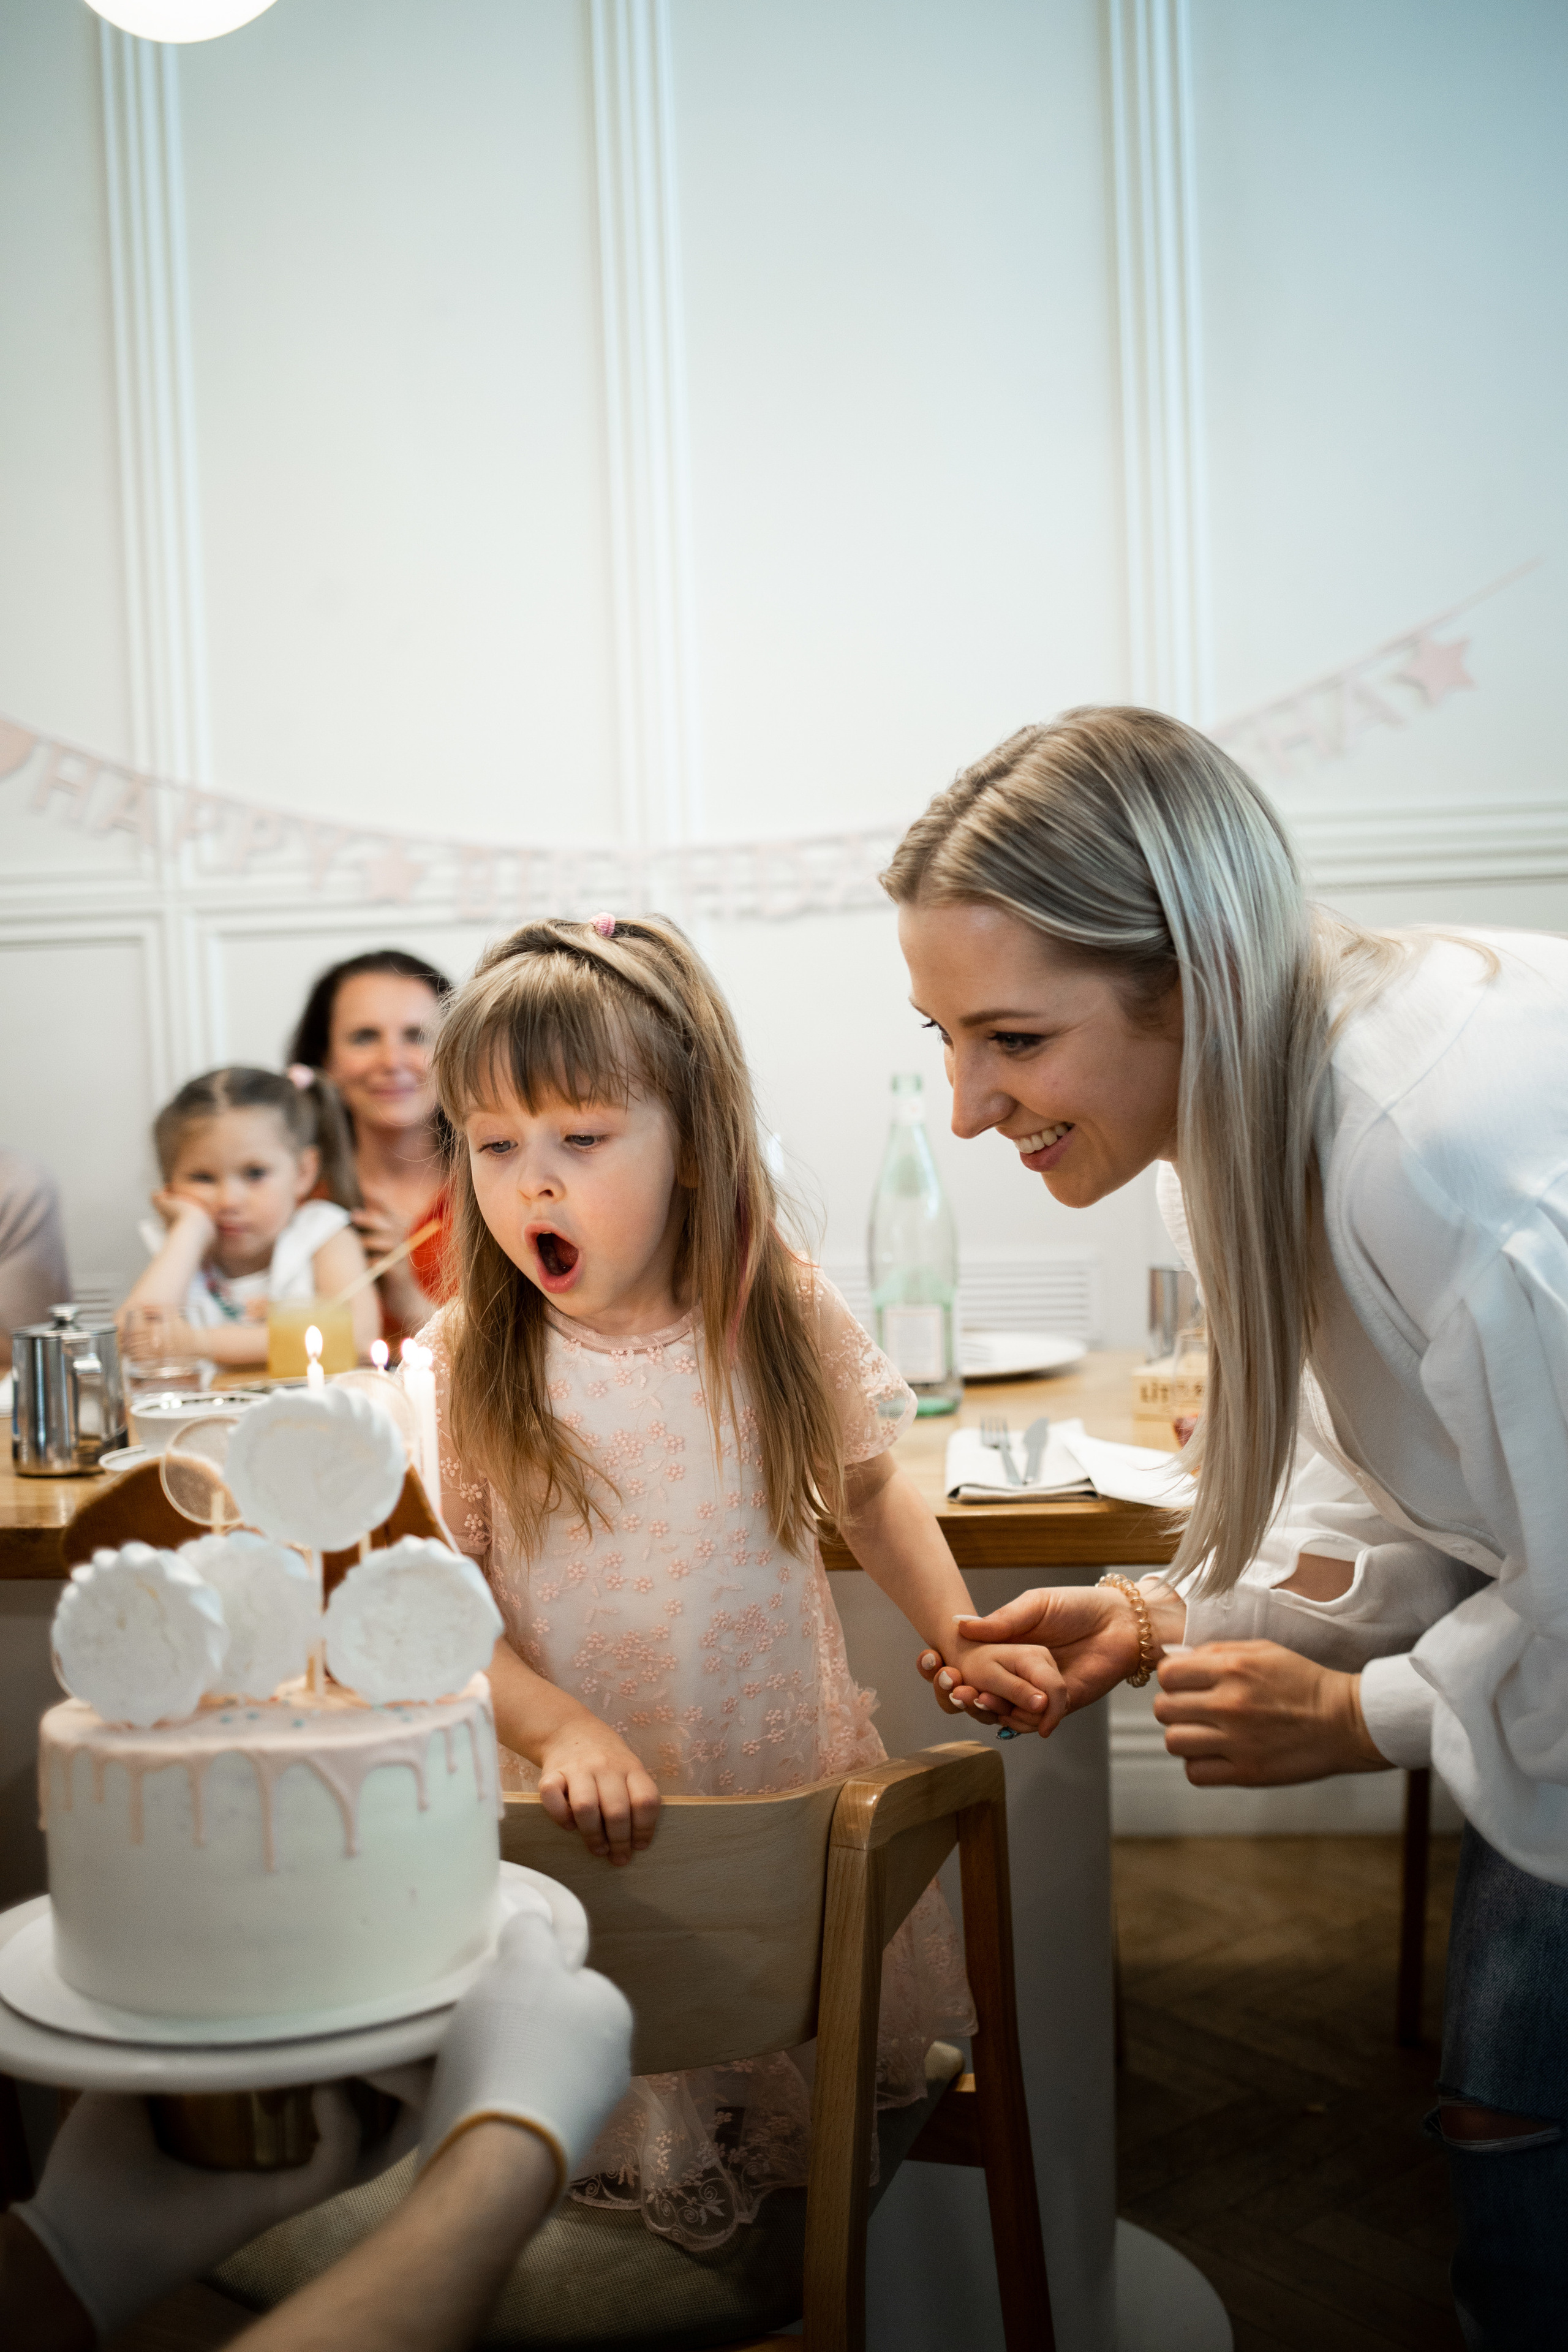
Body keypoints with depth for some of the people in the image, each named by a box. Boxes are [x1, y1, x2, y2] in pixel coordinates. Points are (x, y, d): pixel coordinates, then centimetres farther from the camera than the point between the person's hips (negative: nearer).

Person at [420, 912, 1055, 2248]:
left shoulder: (785, 1323, -8)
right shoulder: (468, 1364, -12)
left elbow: (866, 1493, 8)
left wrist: (962, 1635, -6)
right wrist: (558, 1728, -26)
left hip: (798, 1788, 2)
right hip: (590, 1829, -1)